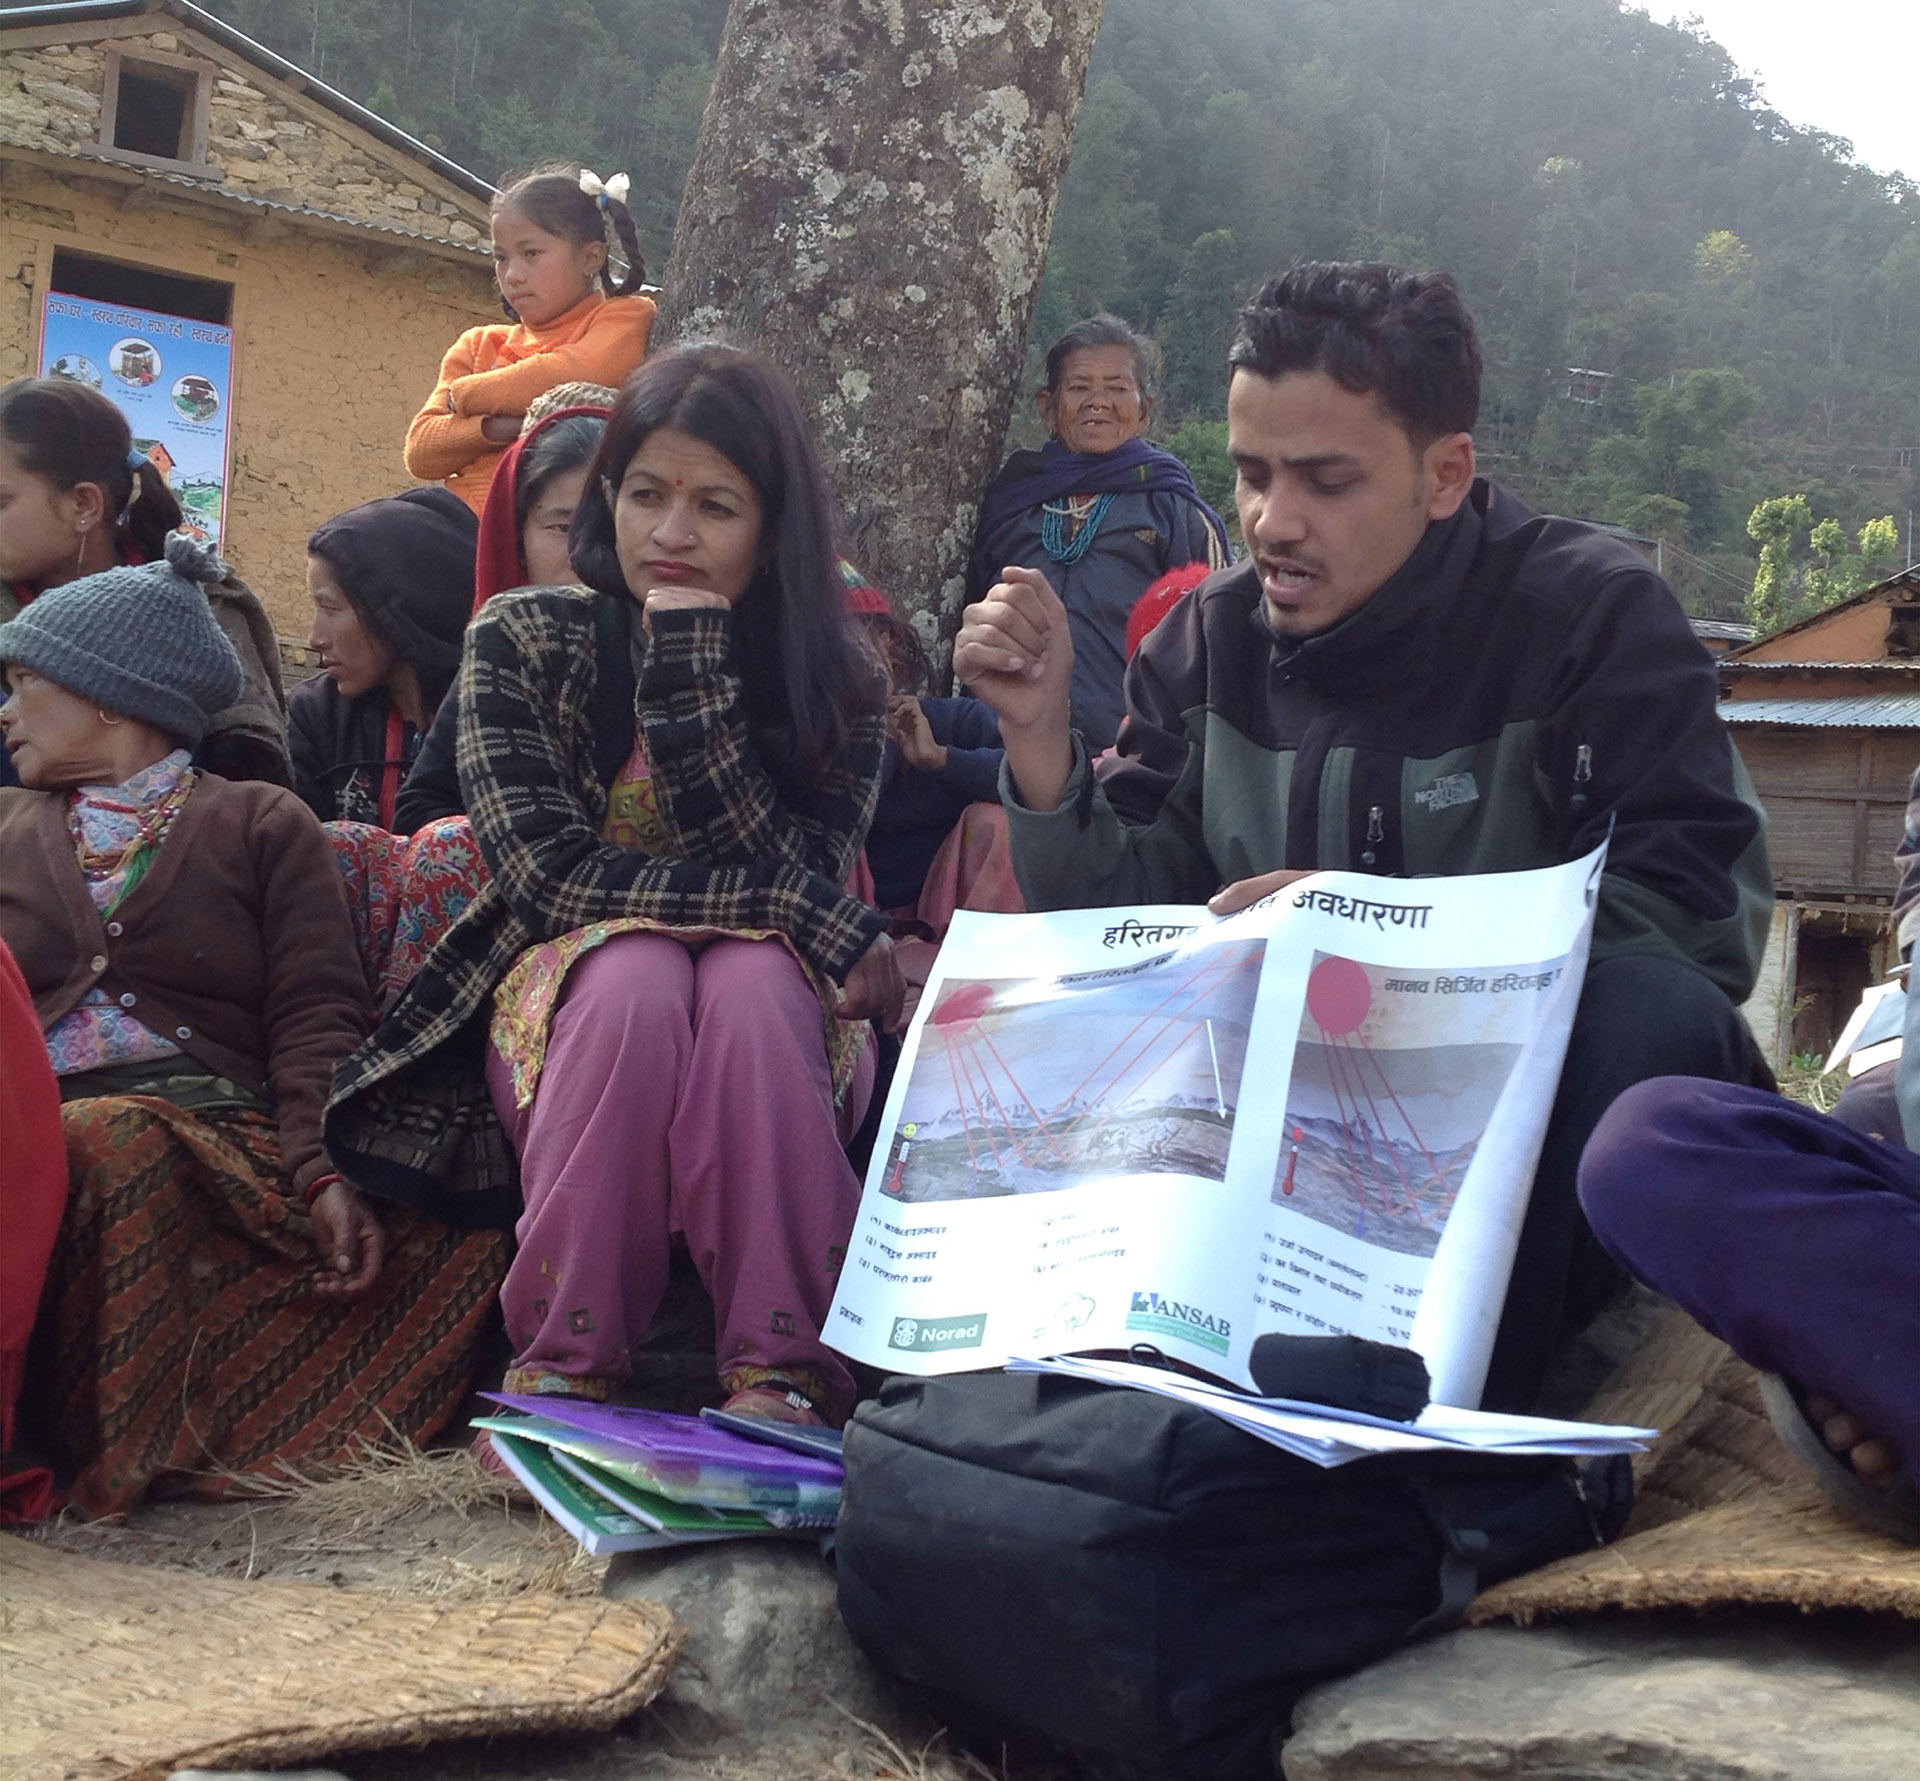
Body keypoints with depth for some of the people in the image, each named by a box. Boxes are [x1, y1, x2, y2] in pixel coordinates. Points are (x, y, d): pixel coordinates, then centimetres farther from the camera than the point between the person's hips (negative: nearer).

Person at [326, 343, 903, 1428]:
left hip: (774, 1050, 1)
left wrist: (691, 655, -22)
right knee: (636, 973, -33)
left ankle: (783, 1375, -33)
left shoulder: (835, 690, -2)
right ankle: (566, 1368, -28)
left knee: (752, 979, -33)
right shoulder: (523, 644, -3)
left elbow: (783, 873, -18)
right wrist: (819, 920, -23)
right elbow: (549, 876, -15)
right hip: (566, 1023, 0)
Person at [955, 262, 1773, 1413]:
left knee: (1655, 1008, -33)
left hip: (1535, 1104, -3)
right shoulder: (1212, 639, 3)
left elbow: (1706, 912, -21)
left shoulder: (1594, 616, -9)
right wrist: (1042, 735, -13)